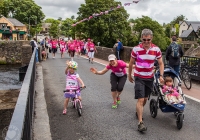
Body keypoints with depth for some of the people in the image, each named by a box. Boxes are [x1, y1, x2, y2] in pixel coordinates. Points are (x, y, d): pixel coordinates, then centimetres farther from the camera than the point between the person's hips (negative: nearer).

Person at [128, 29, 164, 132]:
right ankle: (140, 122, -7)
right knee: (140, 100, -11)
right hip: (139, 78, -3)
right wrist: (129, 75, 8)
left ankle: (138, 112, 44)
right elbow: (131, 63, 1)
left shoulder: (156, 49, -6)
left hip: (150, 78, 3)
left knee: (145, 99, 17)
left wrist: (161, 75, -13)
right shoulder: (136, 49, -12)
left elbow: (161, 63, 0)